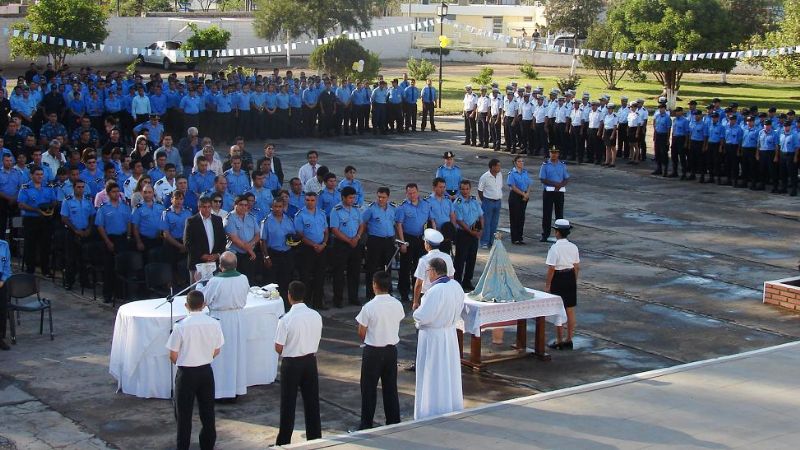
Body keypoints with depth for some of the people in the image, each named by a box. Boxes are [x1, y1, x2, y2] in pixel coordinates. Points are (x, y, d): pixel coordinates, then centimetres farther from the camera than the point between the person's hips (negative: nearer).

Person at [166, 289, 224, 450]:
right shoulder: (214, 324, -7)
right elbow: (216, 352, 4)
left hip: (186, 373, -3)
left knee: (184, 414, 7)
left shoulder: (181, 326, -16)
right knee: (207, 412, 15)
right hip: (206, 371, 3)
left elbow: (173, 356, -9)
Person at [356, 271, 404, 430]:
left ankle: (366, 424, 13)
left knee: (369, 388, 7)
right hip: (391, 349, 4)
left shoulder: (369, 307, -19)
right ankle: (393, 422, 20)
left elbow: (361, 333, -11)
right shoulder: (397, 305, -5)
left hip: (373, 351, -4)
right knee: (390, 387, 14)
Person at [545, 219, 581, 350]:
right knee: (570, 310, 12)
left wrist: (547, 285, -9)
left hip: (558, 279, -6)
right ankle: (569, 340, 19)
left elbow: (551, 269, -17)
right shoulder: (573, 247, 2)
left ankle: (559, 341, 11)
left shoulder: (555, 248, -17)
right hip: (570, 277, 6)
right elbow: (577, 267, 7)